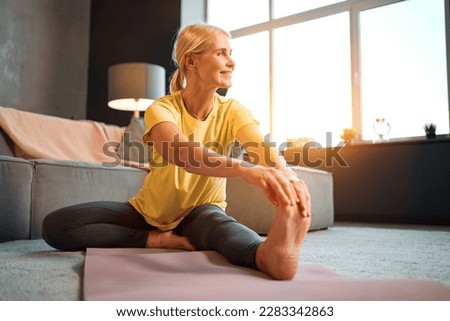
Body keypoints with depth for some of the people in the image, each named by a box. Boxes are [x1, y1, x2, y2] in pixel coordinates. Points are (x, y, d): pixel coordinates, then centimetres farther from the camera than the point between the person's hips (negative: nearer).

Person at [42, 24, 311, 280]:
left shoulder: (232, 111, -10)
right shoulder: (161, 109, -17)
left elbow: (264, 149, -30)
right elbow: (179, 152, -40)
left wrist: (288, 177, -55)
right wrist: (243, 168, -60)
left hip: (200, 213, 0)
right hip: (149, 212, 1)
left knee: (212, 220, -38)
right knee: (55, 226, -19)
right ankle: (168, 241, -24)